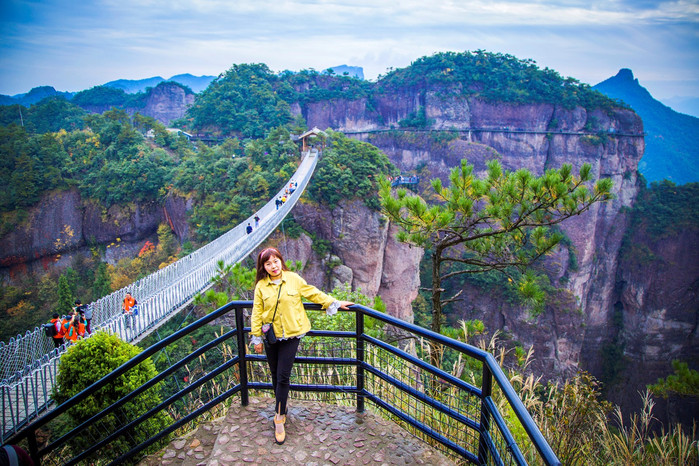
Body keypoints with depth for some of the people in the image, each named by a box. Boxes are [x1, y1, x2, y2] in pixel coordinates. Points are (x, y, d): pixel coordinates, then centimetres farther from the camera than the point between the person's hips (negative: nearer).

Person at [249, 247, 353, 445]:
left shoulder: (293, 279, -4)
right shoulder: (261, 286, -2)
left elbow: (313, 293, 7)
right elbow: (257, 313, 3)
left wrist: (334, 303, 6)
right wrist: (257, 338, 4)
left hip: (291, 335, -2)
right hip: (271, 336, 2)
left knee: (283, 376, -5)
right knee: (275, 375, 13)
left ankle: (279, 419, 6)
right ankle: (281, 409, 34)